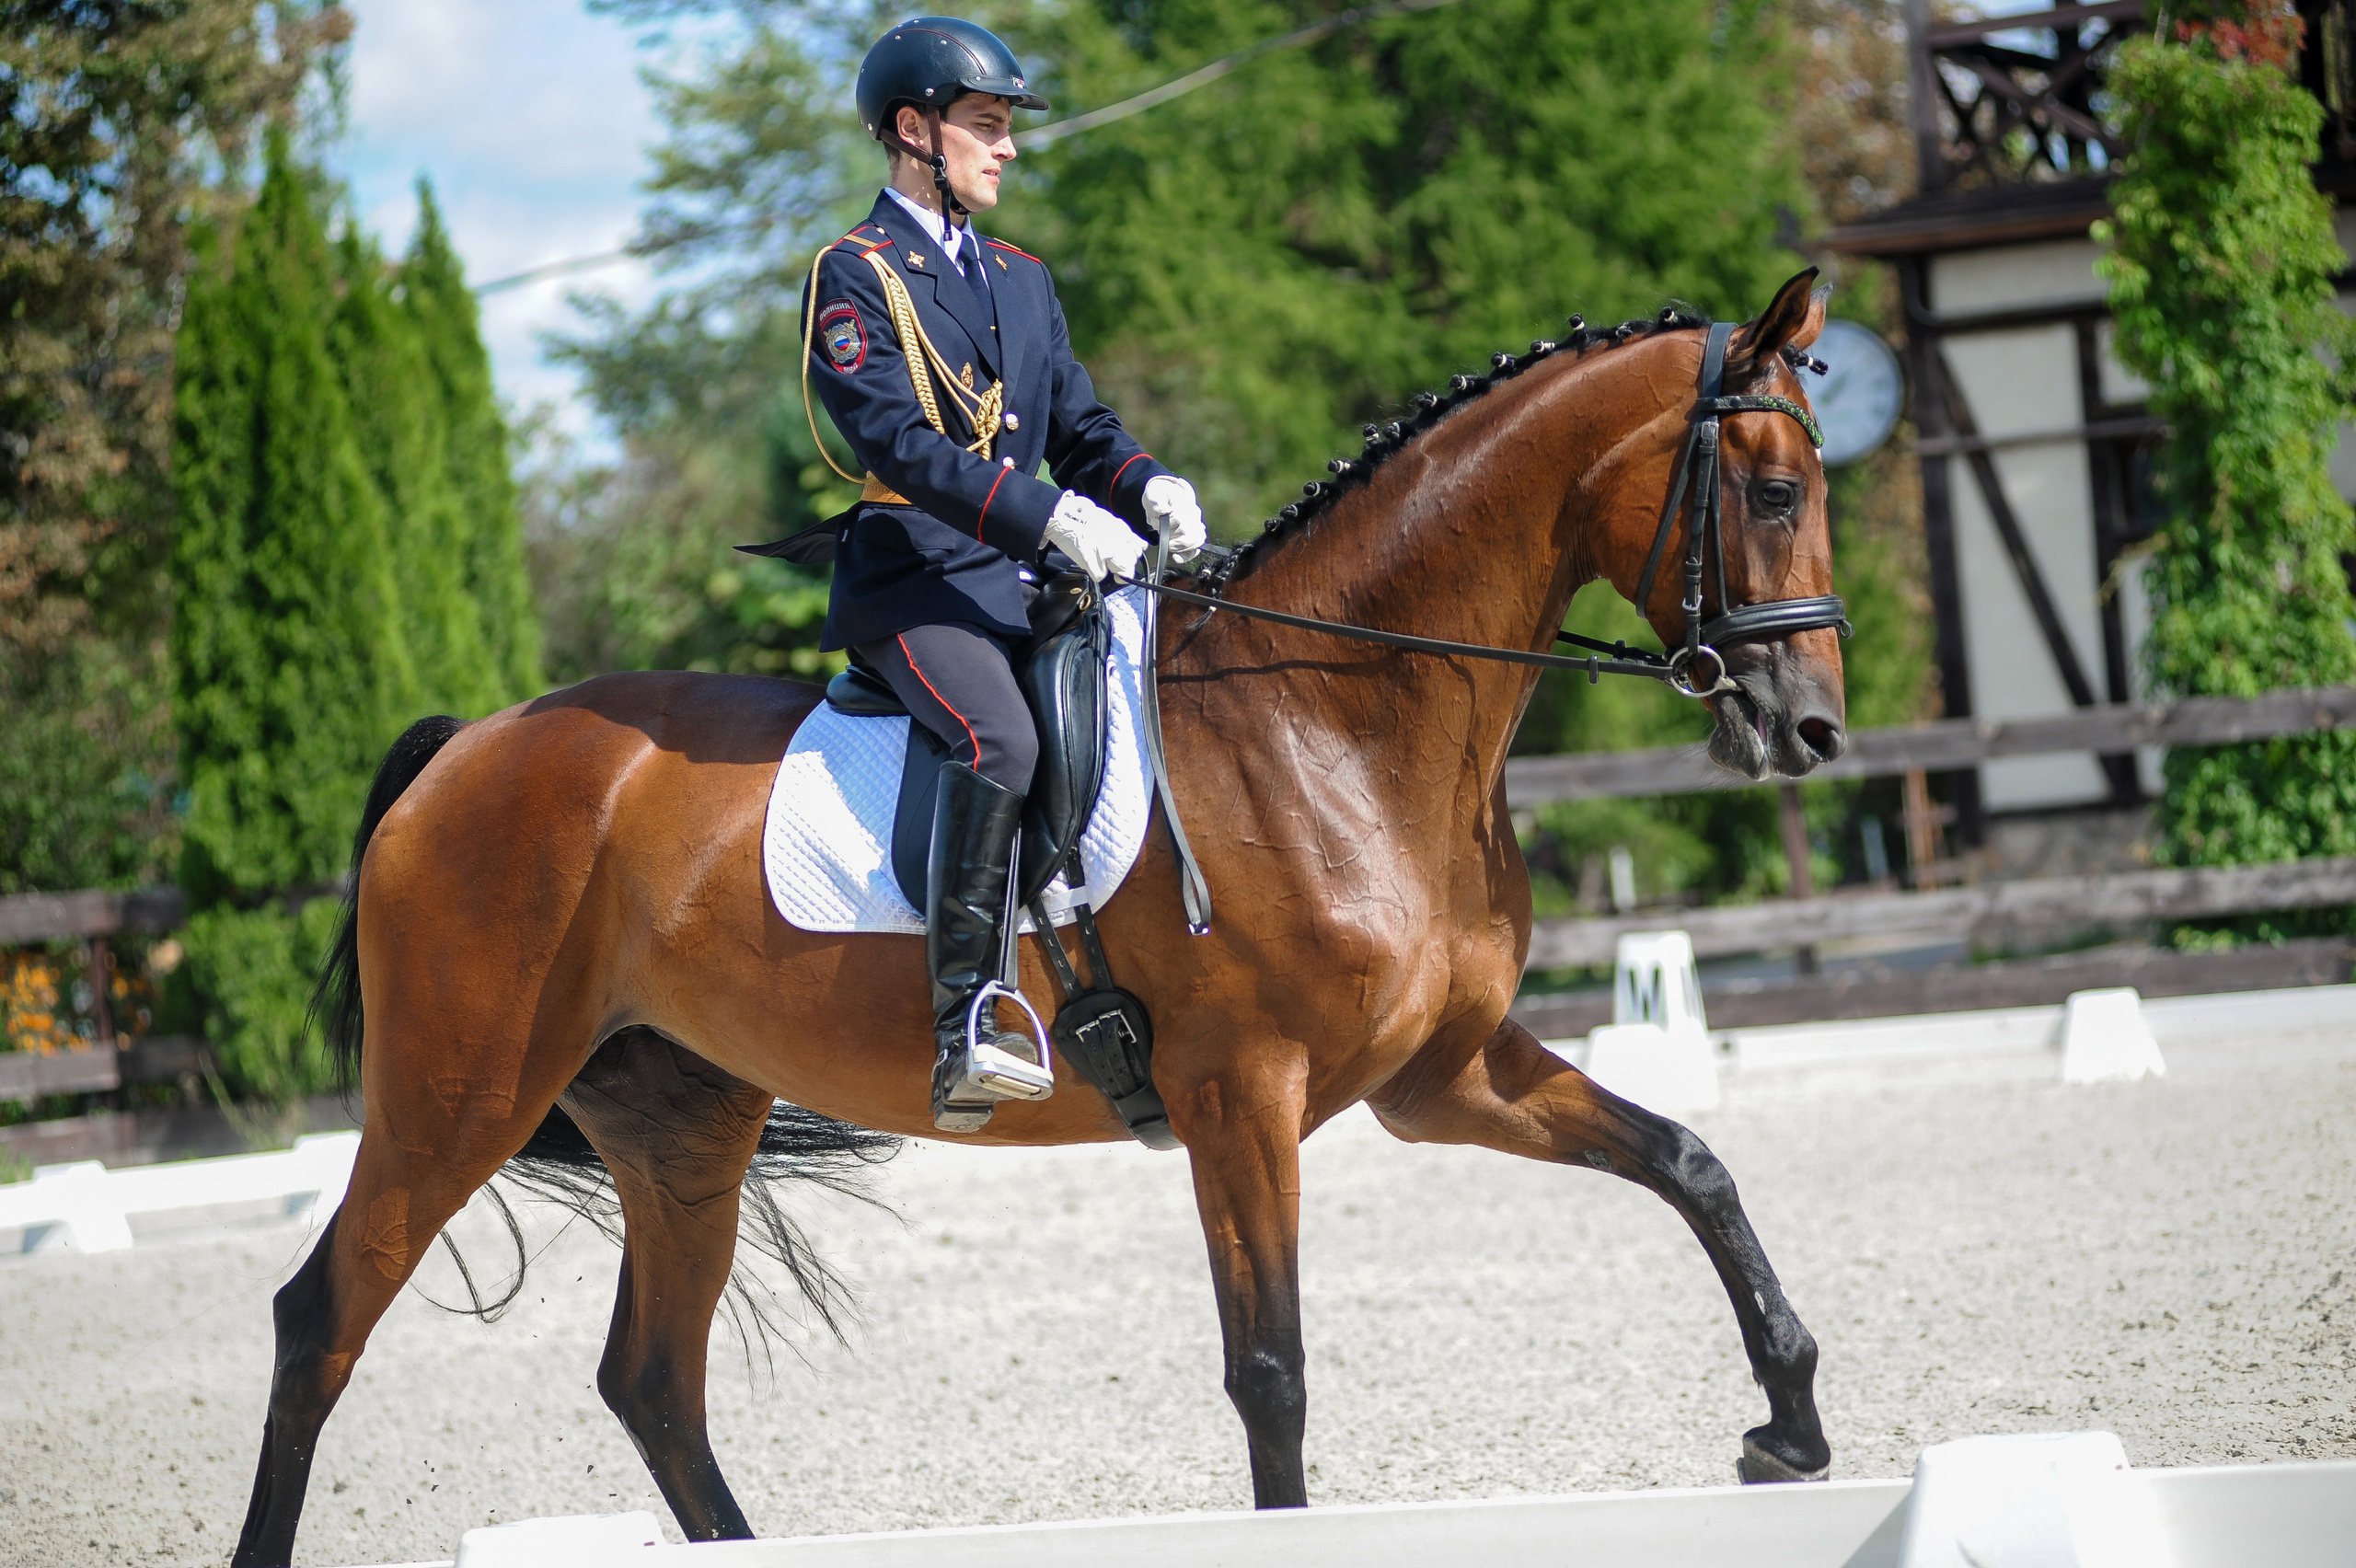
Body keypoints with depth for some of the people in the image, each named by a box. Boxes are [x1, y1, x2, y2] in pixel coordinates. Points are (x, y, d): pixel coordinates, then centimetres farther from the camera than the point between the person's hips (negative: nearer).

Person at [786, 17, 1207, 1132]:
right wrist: (1052, 516, -26)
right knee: (1000, 739, -33)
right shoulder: (852, 277, -1)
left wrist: (1148, 490, -5)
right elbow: (900, 444, -15)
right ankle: (965, 1028, -37)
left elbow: (1079, 431, 20)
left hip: (1032, 580, 8)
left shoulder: (1022, 280, 23)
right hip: (915, 580, -8)